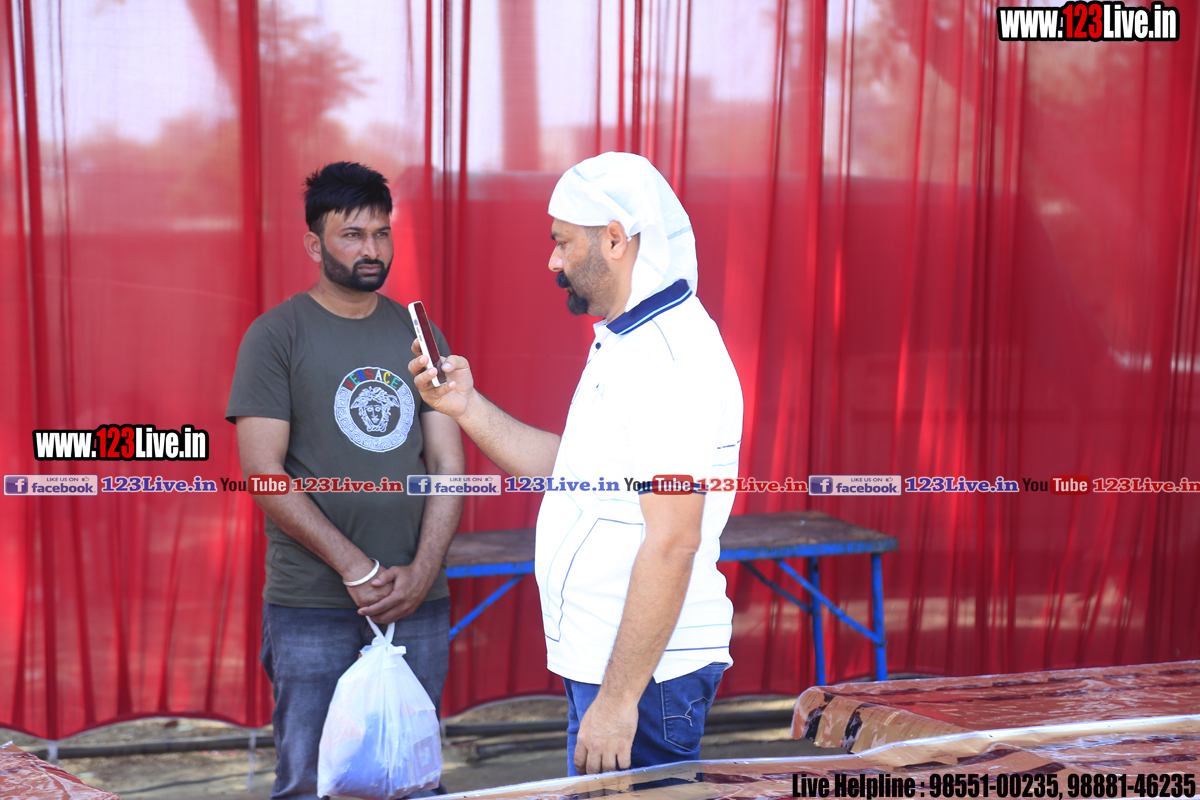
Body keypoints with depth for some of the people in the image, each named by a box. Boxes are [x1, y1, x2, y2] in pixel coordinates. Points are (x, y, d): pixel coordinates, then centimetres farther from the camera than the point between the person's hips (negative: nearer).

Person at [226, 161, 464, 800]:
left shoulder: (419, 335, 10)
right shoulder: (276, 335, -1)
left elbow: (448, 465, 6)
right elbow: (263, 471, -9)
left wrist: (421, 572, -8)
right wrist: (357, 569, -14)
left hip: (417, 602, 4)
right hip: (311, 606, -3)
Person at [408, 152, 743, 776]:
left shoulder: (671, 360, -20)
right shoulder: (628, 343, 14)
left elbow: (672, 543, -25)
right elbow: (574, 472, 17)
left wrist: (618, 698, -24)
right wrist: (467, 407, 9)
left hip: (642, 672, -10)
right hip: (598, 660, 10)